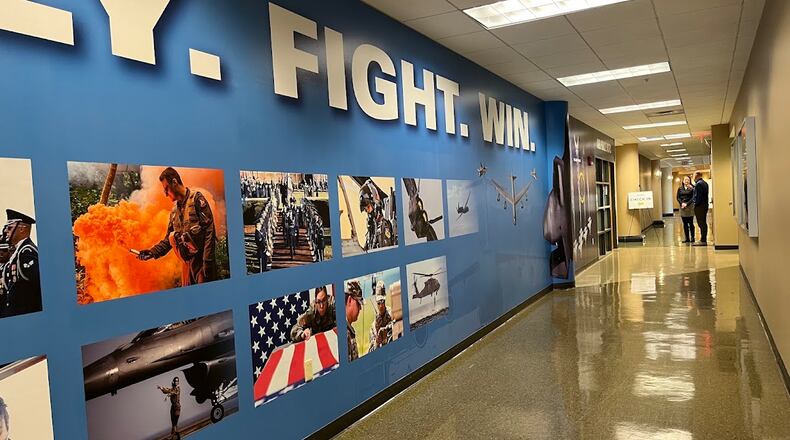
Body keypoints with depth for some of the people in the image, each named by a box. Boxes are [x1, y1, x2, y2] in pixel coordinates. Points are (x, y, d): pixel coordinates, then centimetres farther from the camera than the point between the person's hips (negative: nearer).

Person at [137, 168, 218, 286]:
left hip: (202, 261, -7)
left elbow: (209, 231, -14)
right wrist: (152, 252, 6)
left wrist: (207, 262, -19)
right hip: (186, 263, 7)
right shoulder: (174, 211, 16)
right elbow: (168, 239, 21)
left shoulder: (196, 199, -6)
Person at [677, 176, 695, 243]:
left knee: (691, 223, -1)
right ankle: (687, 238, 10)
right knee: (685, 223, 6)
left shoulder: (692, 188, -1)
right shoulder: (680, 189, 10)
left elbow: (693, 198, -7)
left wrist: (687, 204, -16)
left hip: (690, 207, -4)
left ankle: (692, 238, 5)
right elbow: (678, 198, 7)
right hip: (682, 207, 4)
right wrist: (682, 203, -10)